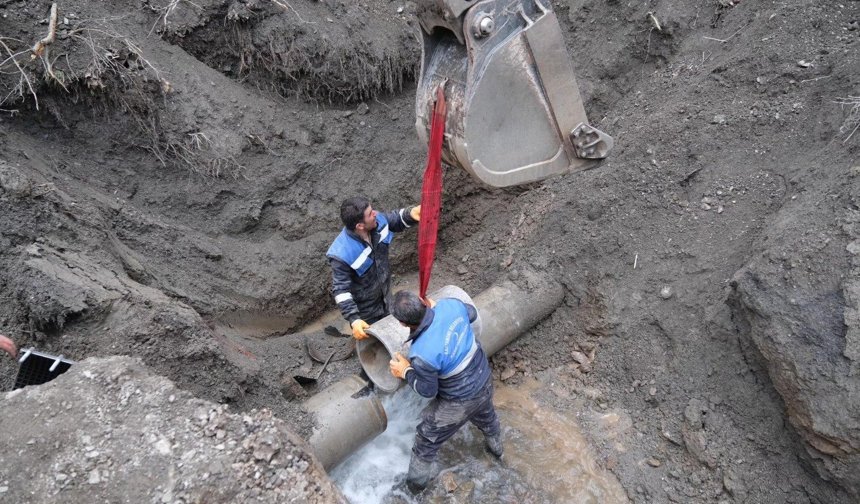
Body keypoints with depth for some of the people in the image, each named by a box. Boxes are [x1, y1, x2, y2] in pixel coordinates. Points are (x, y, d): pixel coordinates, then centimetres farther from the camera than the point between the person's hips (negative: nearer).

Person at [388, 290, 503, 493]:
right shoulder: (450, 305, -24)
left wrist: (405, 372, -4)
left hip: (459, 402, -6)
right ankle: (496, 447, 68)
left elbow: (428, 390, -18)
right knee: (486, 417, 39)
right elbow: (472, 313, 2)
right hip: (484, 380, 6)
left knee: (427, 439, 22)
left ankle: (417, 480, 45)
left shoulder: (421, 354, -38)